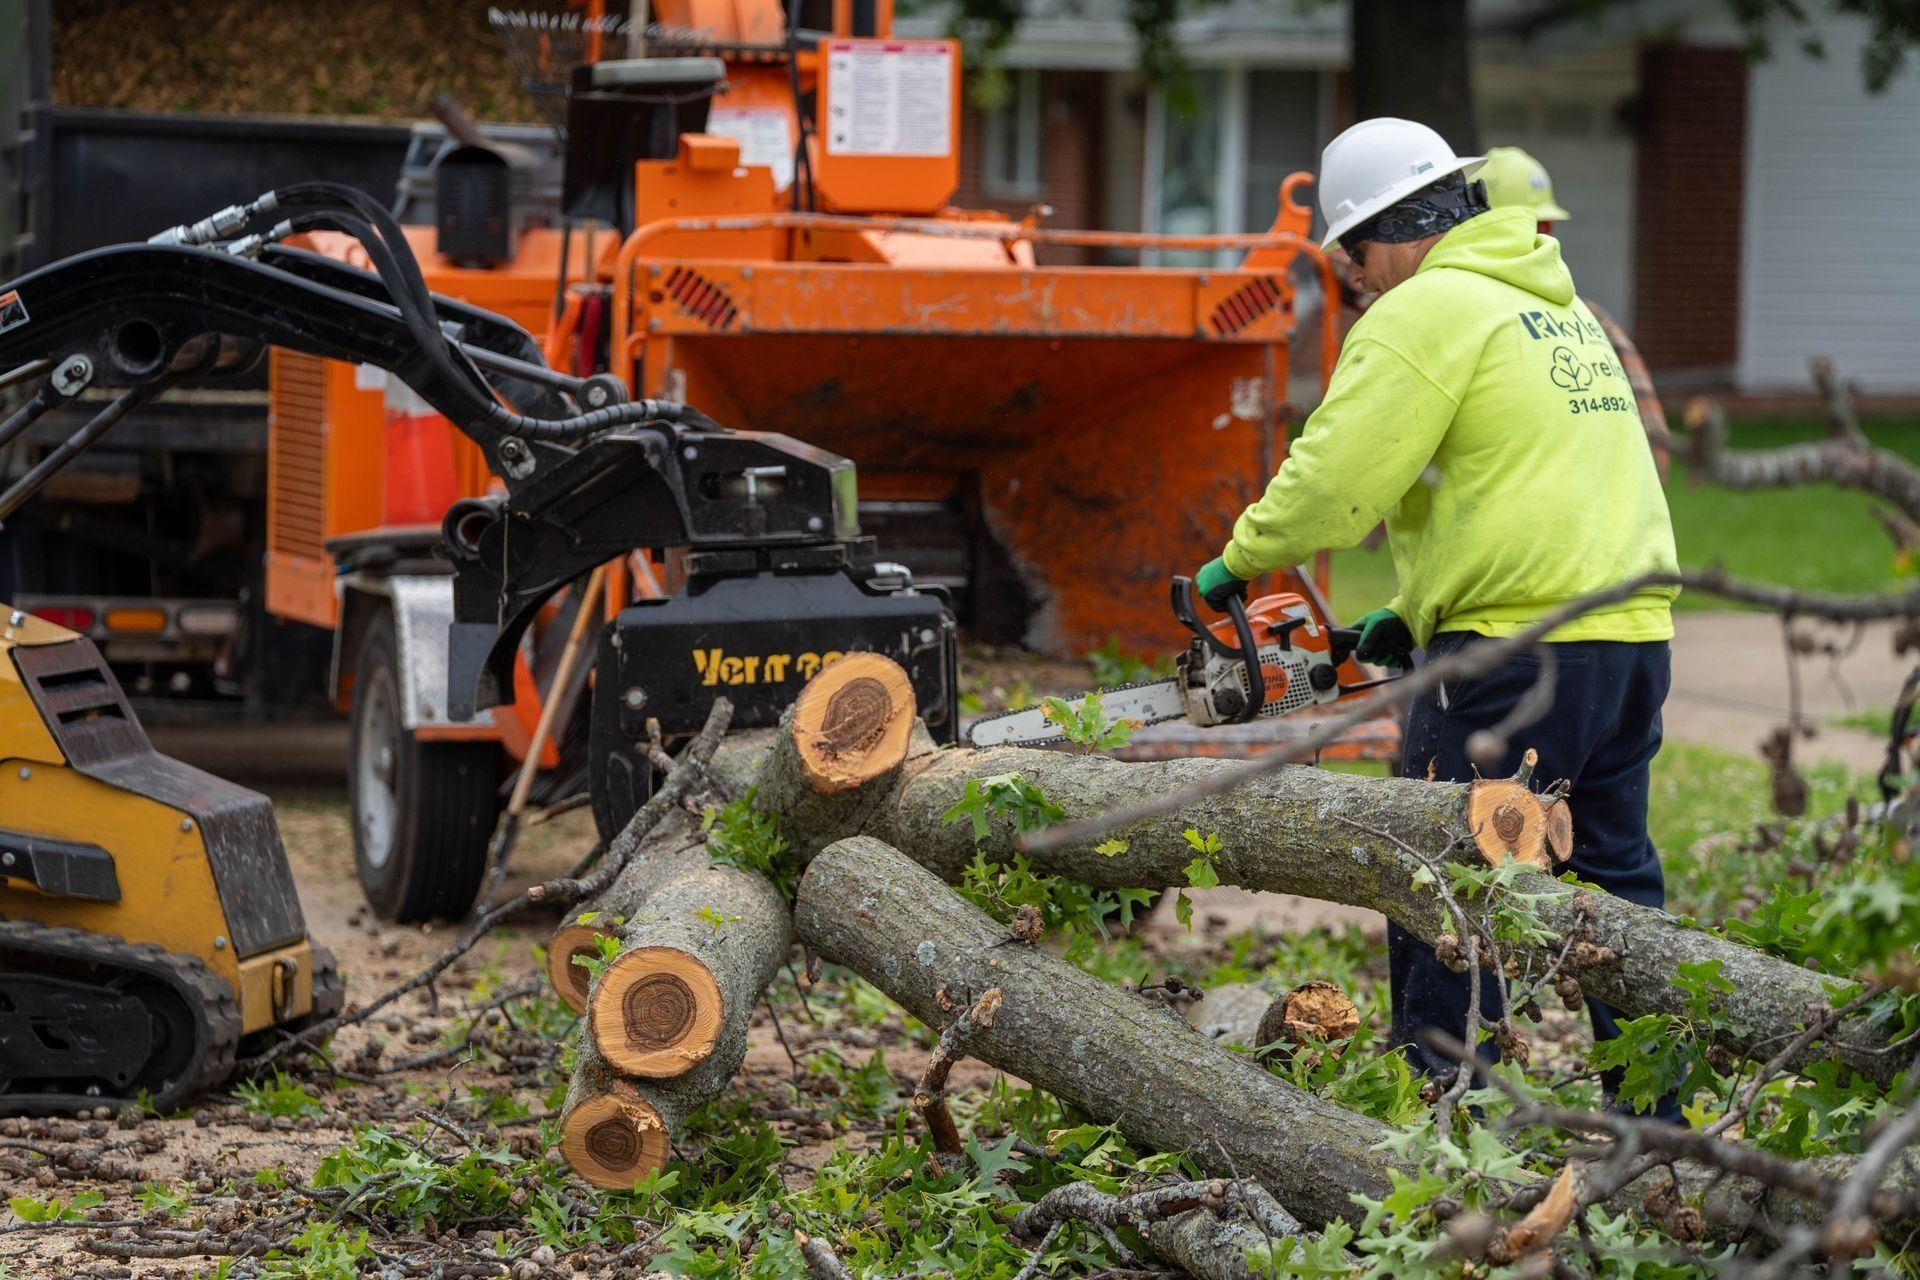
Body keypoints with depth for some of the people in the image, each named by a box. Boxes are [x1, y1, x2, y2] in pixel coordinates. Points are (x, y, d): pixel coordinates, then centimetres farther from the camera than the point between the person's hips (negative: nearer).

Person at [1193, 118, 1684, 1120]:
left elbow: (1332, 482, -12)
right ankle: (1654, 1124, 17)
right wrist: (1417, 611, 22)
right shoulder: (1556, 305, 21)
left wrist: (1236, 564, 4)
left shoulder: (1426, 310, -8)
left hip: (1518, 650, -9)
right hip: (1631, 637, 9)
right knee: (1615, 884, 14)